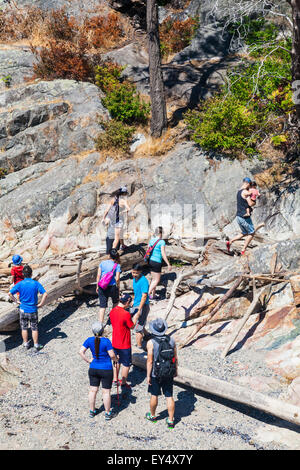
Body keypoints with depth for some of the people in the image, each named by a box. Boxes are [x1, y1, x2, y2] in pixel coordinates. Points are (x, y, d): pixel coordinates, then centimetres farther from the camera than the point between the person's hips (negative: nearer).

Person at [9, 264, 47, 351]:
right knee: (34, 328, 12)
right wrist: (41, 304, -9)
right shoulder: (36, 284, -11)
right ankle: (36, 345, 16)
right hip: (33, 309, 0)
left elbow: (10, 293, -12)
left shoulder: (20, 284, -10)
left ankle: (26, 344, 24)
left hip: (23, 309, 0)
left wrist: (16, 301, 0)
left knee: (24, 328, 15)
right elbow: (45, 294, -19)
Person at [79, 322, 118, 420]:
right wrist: (116, 359, 2)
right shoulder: (106, 341, -19)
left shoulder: (89, 340, -7)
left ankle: (92, 411, 28)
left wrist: (88, 361, 2)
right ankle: (107, 413, 17)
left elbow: (81, 352, -9)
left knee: (93, 390, 15)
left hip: (93, 369, 4)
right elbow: (112, 355, -18)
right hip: (106, 370, -4)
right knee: (106, 392, 7)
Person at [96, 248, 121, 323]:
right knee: (115, 302, 26)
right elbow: (117, 279, -12)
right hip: (112, 287, -2)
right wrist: (118, 287, 5)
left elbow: (98, 276, -1)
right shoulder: (117, 266, -7)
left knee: (102, 306, 4)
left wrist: (97, 286, 9)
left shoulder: (102, 263, -1)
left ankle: (101, 323, 0)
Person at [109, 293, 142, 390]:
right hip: (124, 344, -7)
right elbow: (132, 326, -13)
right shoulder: (126, 314, -26)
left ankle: (115, 379, 35)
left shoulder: (112, 311, -4)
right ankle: (123, 384, 18)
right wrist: (136, 317, 4)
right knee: (126, 364, 9)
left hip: (115, 342, 7)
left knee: (116, 361, 24)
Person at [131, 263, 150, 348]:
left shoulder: (143, 281, -22)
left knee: (138, 329, -5)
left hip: (142, 306, -9)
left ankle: (139, 347, 3)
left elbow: (144, 296, -27)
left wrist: (139, 310, -31)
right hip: (135, 305, 9)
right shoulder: (135, 278, 6)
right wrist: (133, 301, 29)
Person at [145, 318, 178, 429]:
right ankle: (170, 420, 12)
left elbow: (150, 361, -16)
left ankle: (152, 416, 34)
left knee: (154, 395, 15)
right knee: (169, 396, 9)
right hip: (169, 374, 3)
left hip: (155, 374, -3)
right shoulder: (171, 340, -4)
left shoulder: (151, 342, -17)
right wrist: (175, 370, 16)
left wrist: (148, 376, -7)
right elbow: (175, 358, 3)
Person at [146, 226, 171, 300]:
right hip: (157, 262, -7)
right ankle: (148, 293, -7)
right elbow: (163, 254, -17)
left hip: (151, 261, 8)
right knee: (157, 280, 1)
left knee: (153, 279, 17)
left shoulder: (151, 240, 7)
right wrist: (168, 264, -11)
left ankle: (153, 295, 21)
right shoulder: (162, 242, -14)